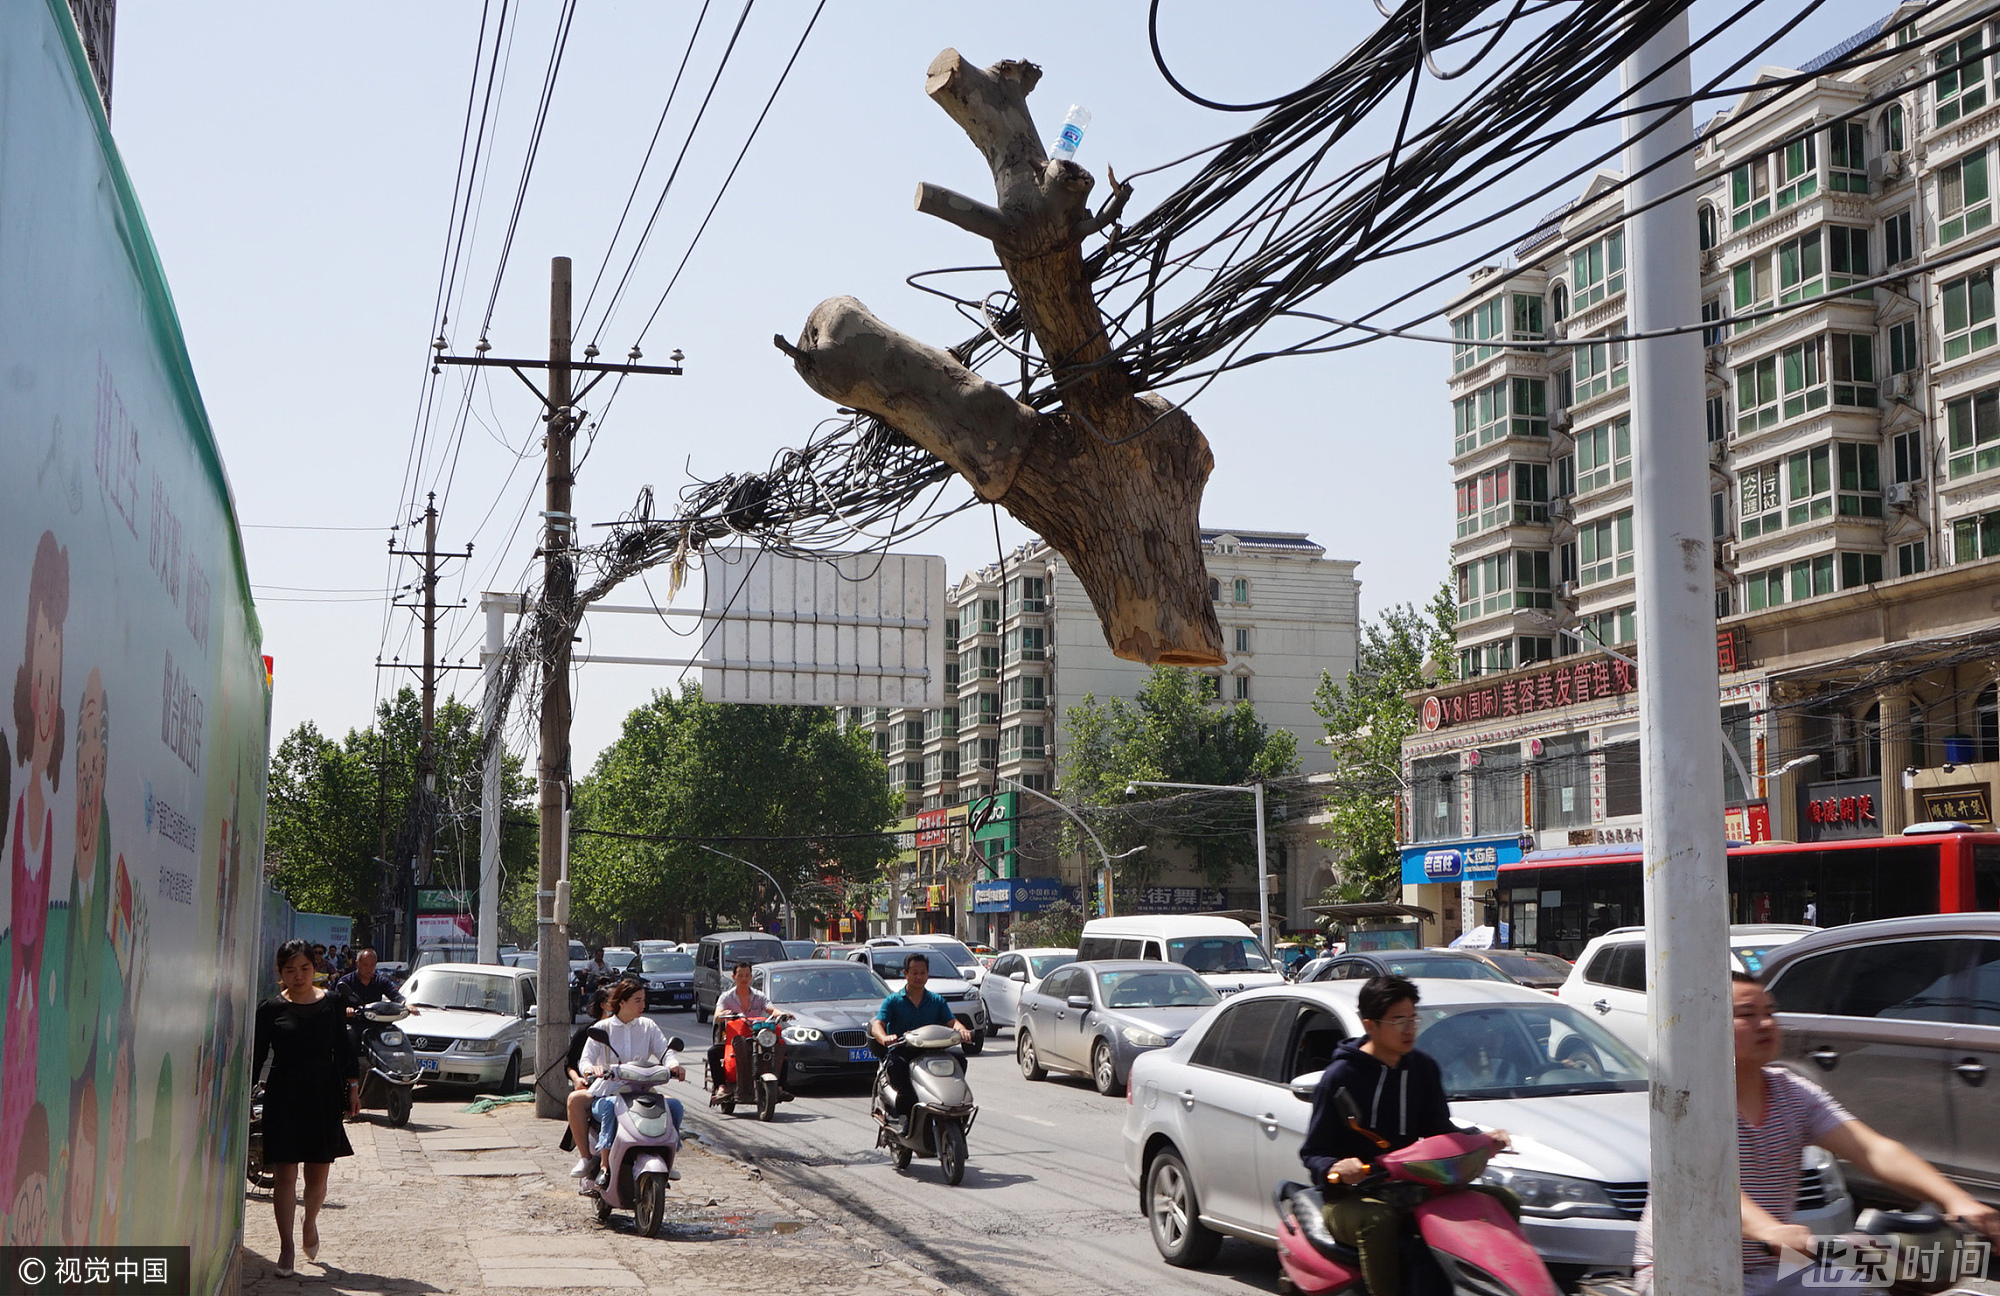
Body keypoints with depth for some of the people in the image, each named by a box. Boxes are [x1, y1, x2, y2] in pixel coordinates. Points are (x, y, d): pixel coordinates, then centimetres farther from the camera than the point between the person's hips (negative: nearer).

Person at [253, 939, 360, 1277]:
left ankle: (310, 1224, 35)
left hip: (323, 1098, 1)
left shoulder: (330, 1004, 4)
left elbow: (343, 1048, 10)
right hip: (283, 1100, -1)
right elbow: (256, 1055, 3)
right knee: (284, 1175, -3)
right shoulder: (270, 1009, 0)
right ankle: (286, 1246, 7)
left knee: (318, 1174, 6)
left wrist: (352, 1087, 4)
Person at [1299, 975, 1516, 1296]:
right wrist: (1335, 1168, -30)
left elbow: (1438, 1129, 15)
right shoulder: (1340, 1077, -8)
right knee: (1378, 1220, -41)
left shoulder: (1423, 1068, 11)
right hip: (1350, 1197, -6)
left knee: (1504, 1203, -4)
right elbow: (1312, 1152, -8)